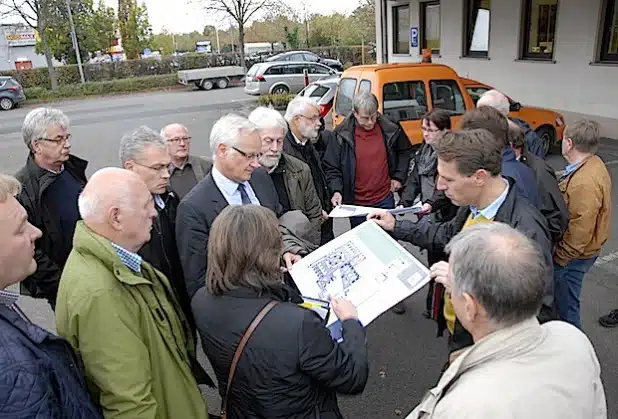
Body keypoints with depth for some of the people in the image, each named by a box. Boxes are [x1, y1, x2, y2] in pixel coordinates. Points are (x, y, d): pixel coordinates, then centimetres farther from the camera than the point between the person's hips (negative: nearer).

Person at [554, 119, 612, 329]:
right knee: (566, 299, 24)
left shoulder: (585, 182, -29)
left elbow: (580, 231, -27)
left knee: (566, 305, 6)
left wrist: (559, 258, -17)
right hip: (577, 251, 10)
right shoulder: (594, 164, 3)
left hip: (573, 256, -10)